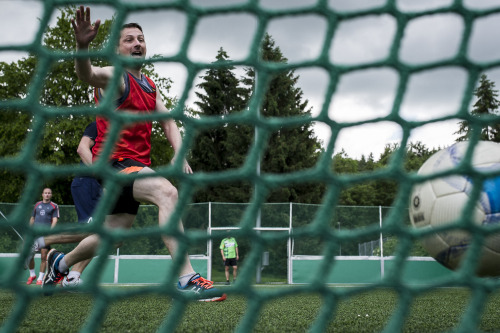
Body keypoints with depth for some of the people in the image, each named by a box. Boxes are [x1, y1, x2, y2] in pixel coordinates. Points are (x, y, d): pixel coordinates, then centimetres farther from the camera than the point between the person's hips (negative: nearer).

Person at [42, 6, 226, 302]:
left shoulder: (150, 86, 18)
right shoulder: (114, 78, -6)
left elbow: (169, 122, 14)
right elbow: (88, 75, -28)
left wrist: (179, 155, -4)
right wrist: (82, 47, -51)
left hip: (138, 165, 8)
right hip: (114, 160, -8)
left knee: (113, 232, 14)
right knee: (167, 192, -32)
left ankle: (61, 262, 40)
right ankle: (187, 279, -36)